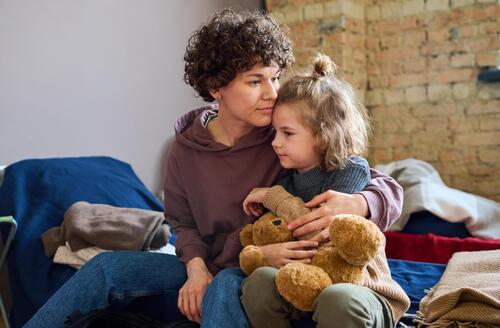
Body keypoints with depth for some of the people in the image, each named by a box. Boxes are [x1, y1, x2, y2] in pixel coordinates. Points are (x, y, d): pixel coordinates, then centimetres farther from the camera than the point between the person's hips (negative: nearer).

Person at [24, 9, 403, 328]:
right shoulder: (186, 148, -4)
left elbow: (390, 189, -14)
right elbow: (184, 222, 10)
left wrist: (356, 204, -39)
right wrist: (196, 267, -13)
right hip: (208, 270, 4)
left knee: (225, 286, -39)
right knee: (107, 267, -10)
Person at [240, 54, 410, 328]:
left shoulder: (351, 170, -12)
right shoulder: (287, 179, 5)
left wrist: (272, 196, -12)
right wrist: (261, 254, -18)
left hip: (361, 287, -5)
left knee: (338, 299, -37)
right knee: (259, 279, -23)